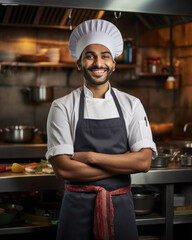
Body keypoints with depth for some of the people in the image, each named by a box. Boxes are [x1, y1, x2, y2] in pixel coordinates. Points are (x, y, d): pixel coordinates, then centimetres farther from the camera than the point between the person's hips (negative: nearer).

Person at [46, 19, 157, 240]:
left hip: (120, 206, 2)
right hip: (78, 207, -1)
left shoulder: (131, 105, 2)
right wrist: (125, 164, -12)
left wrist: (91, 157, -16)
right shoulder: (62, 107, -3)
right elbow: (62, 168, -13)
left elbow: (144, 162, -7)